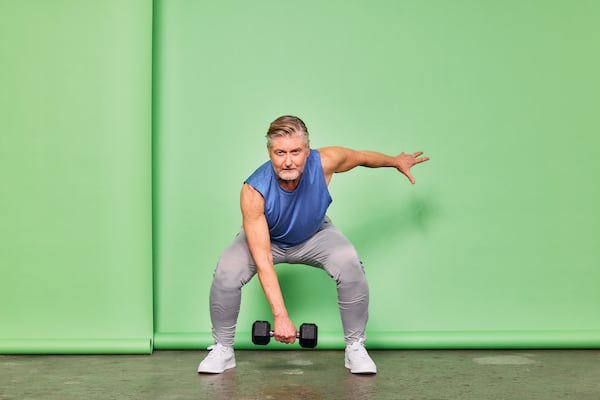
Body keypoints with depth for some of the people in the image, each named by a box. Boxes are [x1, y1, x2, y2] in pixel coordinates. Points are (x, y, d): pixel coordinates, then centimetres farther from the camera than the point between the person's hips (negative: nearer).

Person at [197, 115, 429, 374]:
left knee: (350, 266, -27)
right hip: (266, 239, -1)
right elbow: (263, 261, -39)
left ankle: (355, 348, -8)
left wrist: (397, 162, 10)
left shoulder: (324, 162, -33)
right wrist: (280, 316, -44)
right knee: (226, 274, -27)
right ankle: (222, 349, -3)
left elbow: (361, 157, -8)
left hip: (314, 235, 2)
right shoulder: (254, 191, -39)